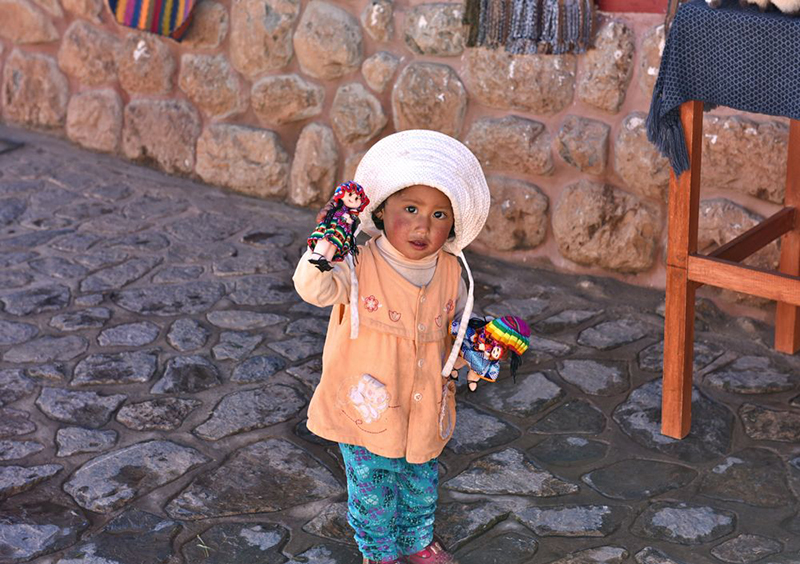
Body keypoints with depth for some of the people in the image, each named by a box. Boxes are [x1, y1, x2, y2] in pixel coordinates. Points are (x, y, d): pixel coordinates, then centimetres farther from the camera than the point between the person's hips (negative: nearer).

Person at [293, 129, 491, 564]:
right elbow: (313, 289, -35)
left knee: (421, 486, 24)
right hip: (366, 410, -4)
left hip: (426, 409, 4)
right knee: (371, 492, 15)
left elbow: (459, 322, 9)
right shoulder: (359, 266, -20)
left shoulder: (450, 272, -5)